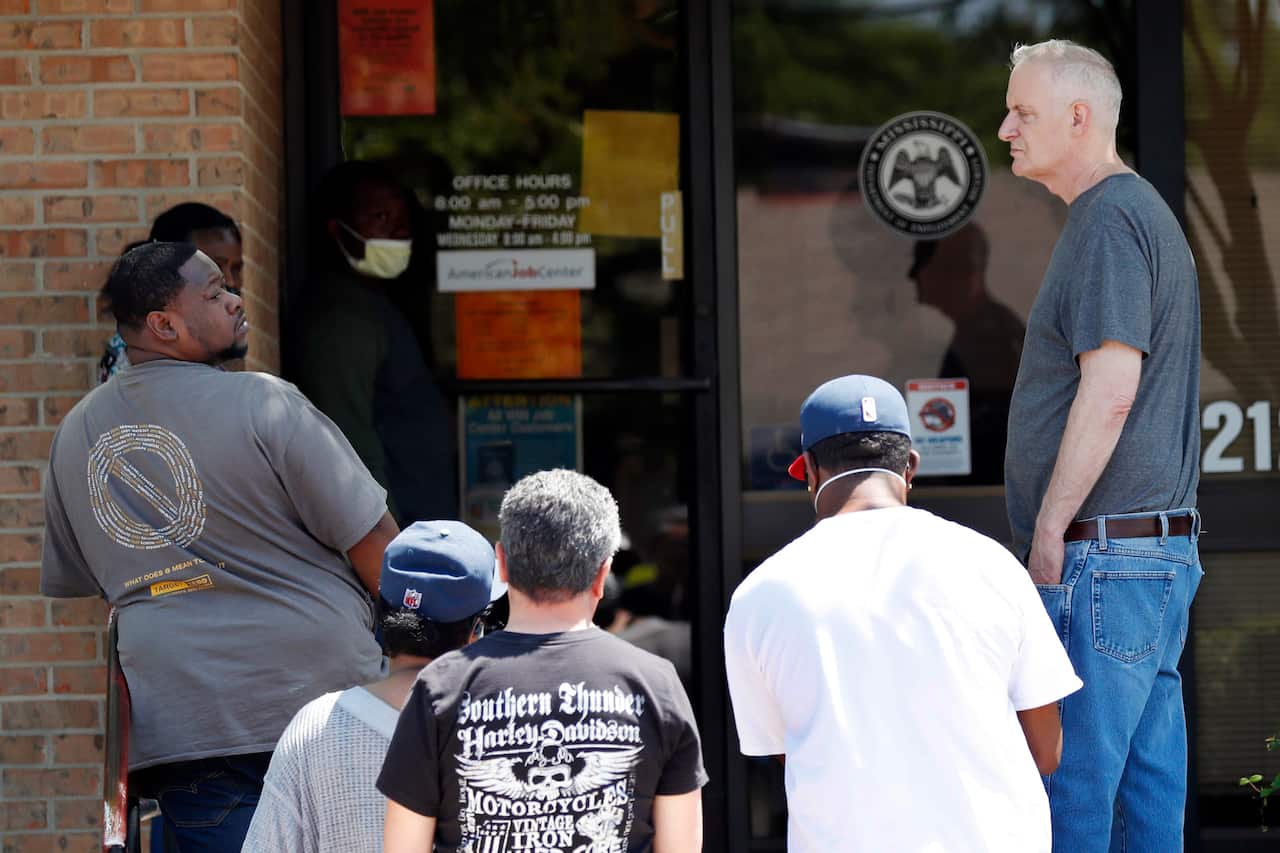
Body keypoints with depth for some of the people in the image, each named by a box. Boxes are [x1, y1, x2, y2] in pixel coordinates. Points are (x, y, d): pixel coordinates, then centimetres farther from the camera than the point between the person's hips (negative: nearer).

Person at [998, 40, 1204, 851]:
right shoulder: (1148, 212, 20)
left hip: (1104, 554, -10)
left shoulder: (1108, 218, -12)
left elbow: (1110, 392, -21)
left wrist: (1051, 533, -16)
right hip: (1163, 549, 10)